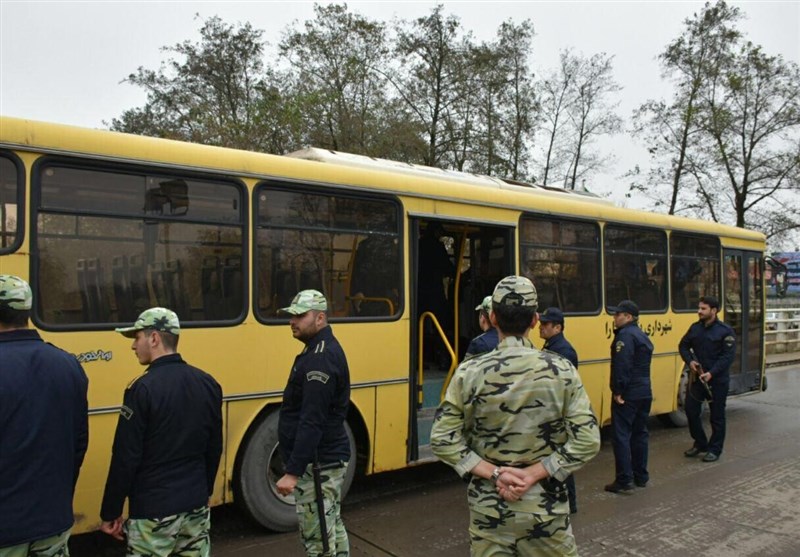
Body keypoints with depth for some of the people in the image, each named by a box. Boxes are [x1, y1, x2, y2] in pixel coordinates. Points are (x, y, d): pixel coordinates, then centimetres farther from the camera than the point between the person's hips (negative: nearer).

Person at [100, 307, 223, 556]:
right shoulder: (208, 384, 3)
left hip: (154, 511, -6)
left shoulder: (143, 388, -16)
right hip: (196, 505, 6)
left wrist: (110, 512, -4)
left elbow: (126, 458, -14)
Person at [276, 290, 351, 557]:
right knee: (332, 529, 19)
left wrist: (293, 471, -27)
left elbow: (311, 422, -27)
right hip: (327, 457, 11)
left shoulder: (319, 359, -21)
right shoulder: (324, 349, 12)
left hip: (317, 463, -11)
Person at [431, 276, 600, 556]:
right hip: (545, 506, 0)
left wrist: (494, 472, -10)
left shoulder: (468, 372, -10)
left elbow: (442, 439, -10)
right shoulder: (562, 370, -9)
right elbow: (587, 441, -12)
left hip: (488, 506, 0)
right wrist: (534, 473, -12)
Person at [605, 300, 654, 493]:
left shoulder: (625, 335, -15)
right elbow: (643, 364, 17)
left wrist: (618, 391, -21)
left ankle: (624, 480, -5)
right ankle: (641, 476, 23)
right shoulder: (642, 336, 15)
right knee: (640, 433, 16)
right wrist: (642, 386, 18)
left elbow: (621, 366, -24)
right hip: (644, 392, 10)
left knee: (621, 435, -5)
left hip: (627, 394, -10)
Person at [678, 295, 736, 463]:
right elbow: (683, 346, 13)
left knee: (717, 415, 5)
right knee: (691, 410, 6)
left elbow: (728, 356, -15)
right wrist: (690, 361, -6)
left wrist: (711, 373, -23)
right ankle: (700, 443, 24)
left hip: (717, 380, -5)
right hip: (697, 377, 5)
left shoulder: (725, 331, -11)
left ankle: (715, 449, 19)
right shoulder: (695, 328, 5)